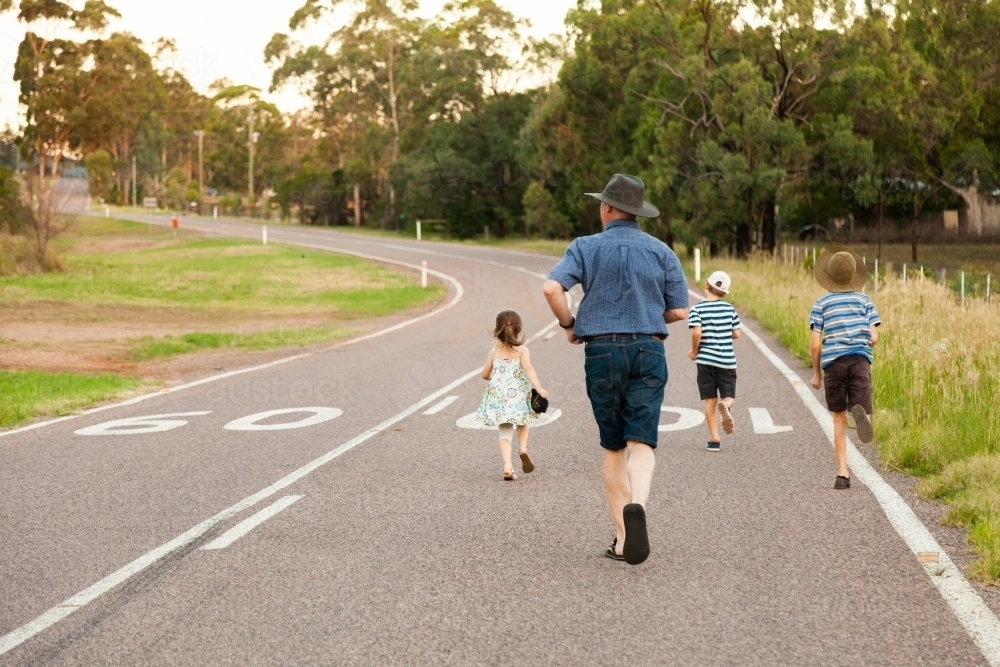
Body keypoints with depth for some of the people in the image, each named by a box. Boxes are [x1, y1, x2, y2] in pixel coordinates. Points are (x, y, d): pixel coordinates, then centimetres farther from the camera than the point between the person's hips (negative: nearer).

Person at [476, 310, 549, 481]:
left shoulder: (494, 351, 5)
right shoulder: (521, 350, -4)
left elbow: (485, 374, 10)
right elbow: (528, 368, -19)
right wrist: (539, 388, -26)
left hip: (498, 397, 1)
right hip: (518, 396, -1)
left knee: (505, 433, 5)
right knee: (523, 424, 25)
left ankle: (507, 467, -9)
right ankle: (523, 448, 1)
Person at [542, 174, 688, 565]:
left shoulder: (586, 247, 2)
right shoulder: (661, 252, 6)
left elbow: (552, 288, -13)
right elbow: (678, 311, 4)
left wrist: (569, 326, 3)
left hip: (602, 352, 0)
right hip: (648, 351, 0)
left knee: (613, 447, 11)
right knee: (640, 441, -5)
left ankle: (622, 538, 11)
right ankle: (636, 506, -35)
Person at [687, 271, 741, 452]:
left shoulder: (697, 309, -6)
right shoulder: (729, 309, 3)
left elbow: (697, 333, -18)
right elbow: (736, 334, 5)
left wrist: (694, 352, -3)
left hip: (706, 360, -1)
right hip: (727, 361, 1)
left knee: (710, 401, 7)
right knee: (728, 396, 9)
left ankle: (714, 439, 3)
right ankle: (726, 406, -28)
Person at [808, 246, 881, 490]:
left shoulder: (822, 304, 7)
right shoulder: (864, 301, 11)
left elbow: (815, 343, 0)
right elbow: (873, 338, 3)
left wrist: (816, 373, 12)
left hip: (833, 362, 0)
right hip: (860, 360, 0)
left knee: (839, 419, 13)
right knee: (860, 410, -4)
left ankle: (842, 472, 8)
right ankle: (860, 413, -43)